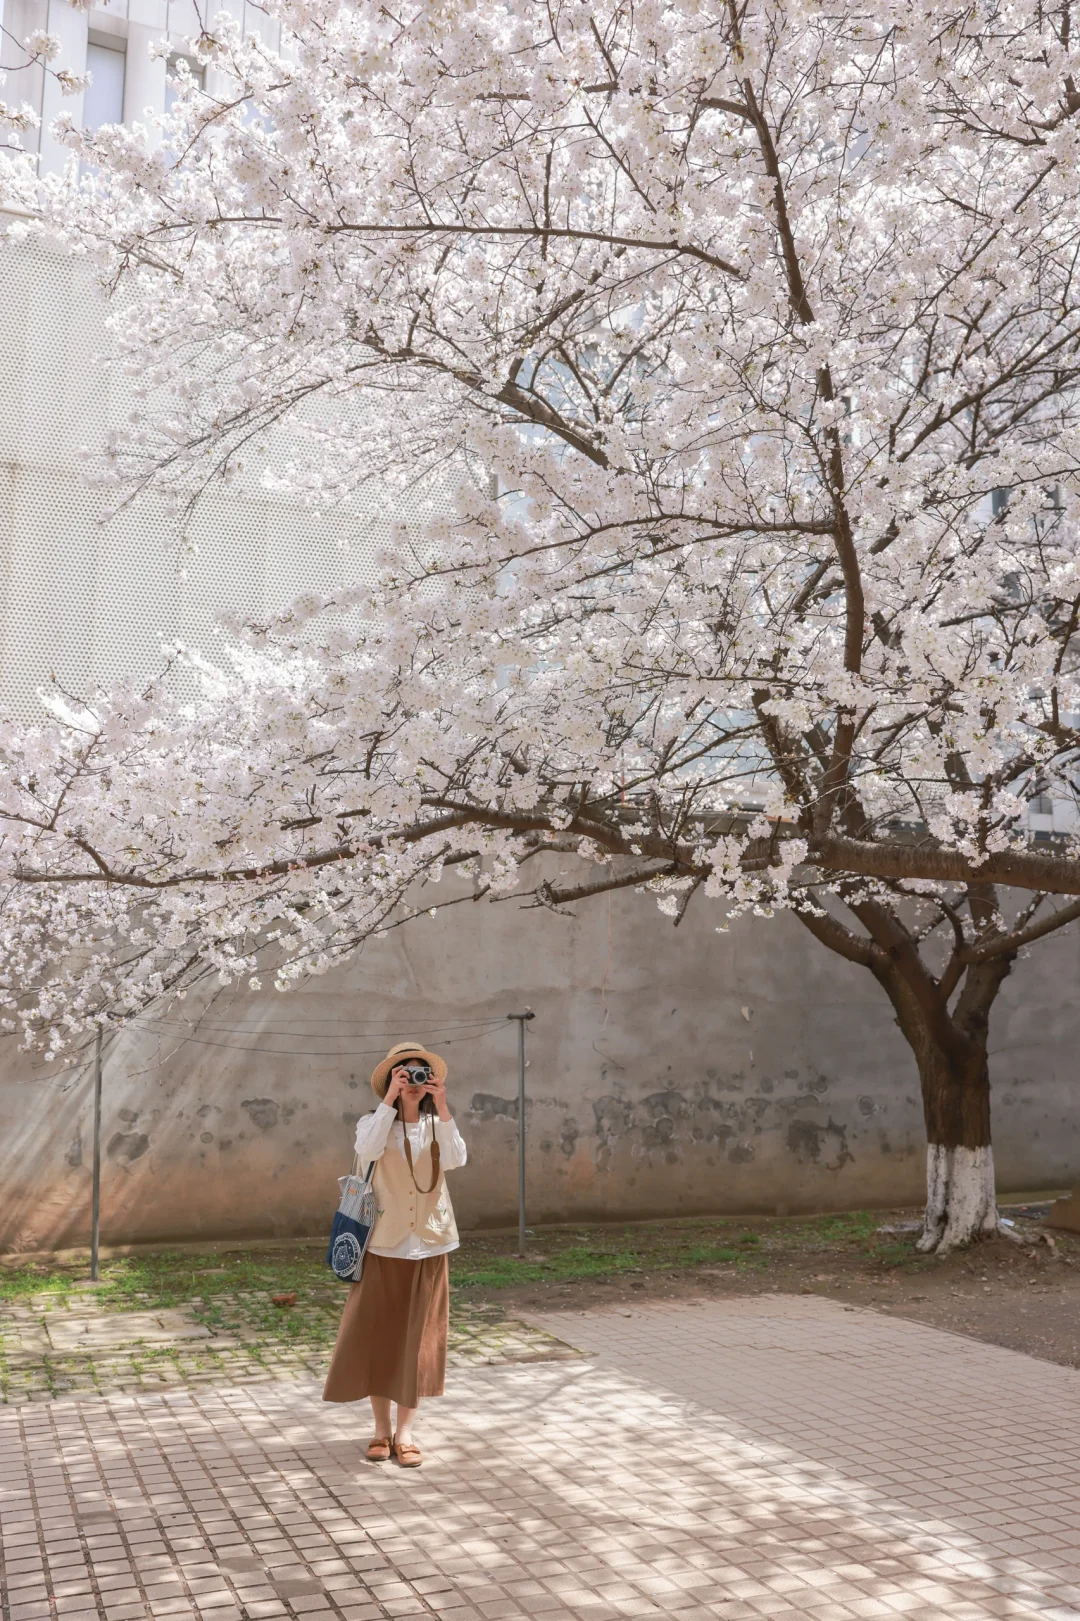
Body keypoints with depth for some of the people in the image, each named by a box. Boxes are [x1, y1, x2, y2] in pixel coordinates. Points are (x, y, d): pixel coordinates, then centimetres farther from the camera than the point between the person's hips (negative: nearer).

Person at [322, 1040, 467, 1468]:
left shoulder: (437, 1124, 2)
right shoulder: (374, 1123, -3)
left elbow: (455, 1159, -17)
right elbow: (367, 1150, -26)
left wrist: (443, 1109, -22)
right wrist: (389, 1100, -26)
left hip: (428, 1247, 2)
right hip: (384, 1246, -1)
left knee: (417, 1340, 5)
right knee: (376, 1336, 4)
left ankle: (404, 1433, 15)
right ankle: (381, 1428, 20)